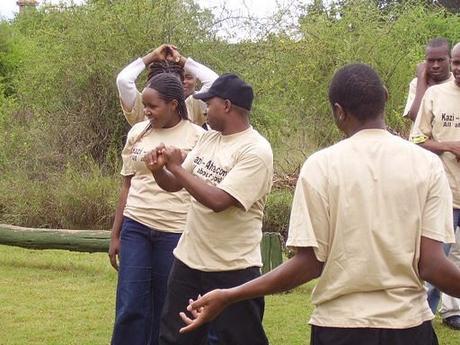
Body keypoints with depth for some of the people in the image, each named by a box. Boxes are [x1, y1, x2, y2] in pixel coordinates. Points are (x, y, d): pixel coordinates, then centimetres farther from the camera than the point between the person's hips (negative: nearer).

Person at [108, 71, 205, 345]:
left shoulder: (196, 137, -3)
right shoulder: (138, 133, 7)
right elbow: (127, 186, 13)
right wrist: (115, 234, 11)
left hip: (176, 232, -3)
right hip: (135, 227, 3)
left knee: (165, 311, 5)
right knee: (130, 307, -1)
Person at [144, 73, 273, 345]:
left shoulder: (255, 151, -18)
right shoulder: (209, 139, 8)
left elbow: (218, 200, -27)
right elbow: (175, 185, 14)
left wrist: (176, 167, -18)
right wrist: (159, 170, -8)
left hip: (233, 270, -8)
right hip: (189, 260, 8)